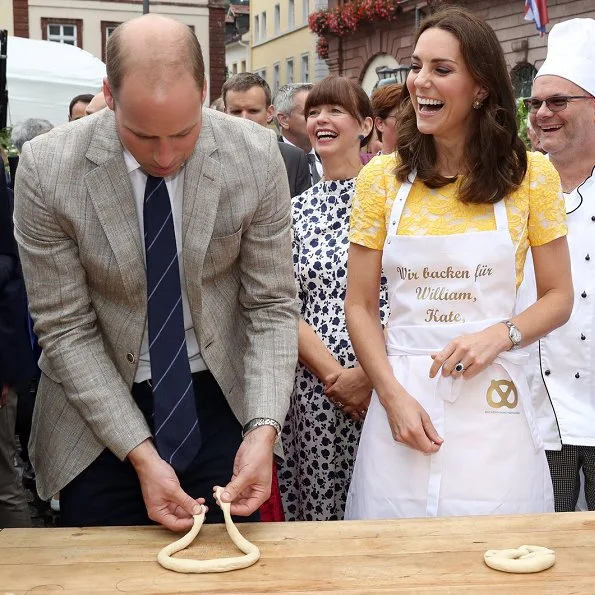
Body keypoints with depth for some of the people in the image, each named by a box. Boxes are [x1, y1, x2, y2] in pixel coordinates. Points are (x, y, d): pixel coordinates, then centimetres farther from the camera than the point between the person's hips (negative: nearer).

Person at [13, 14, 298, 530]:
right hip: (98, 407, -1)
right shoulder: (46, 169, -18)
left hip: (222, 398, 1)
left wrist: (264, 429, -21)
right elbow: (65, 328, -13)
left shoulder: (256, 157, -15)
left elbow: (272, 306, -8)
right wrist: (139, 453, -19)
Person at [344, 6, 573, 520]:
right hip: (402, 393, 1)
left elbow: (559, 298, 4)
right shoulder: (381, 178, 2)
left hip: (493, 402, -1)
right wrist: (393, 396, -9)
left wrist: (500, 335, -15)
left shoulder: (531, 174, 0)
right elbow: (360, 306, 3)